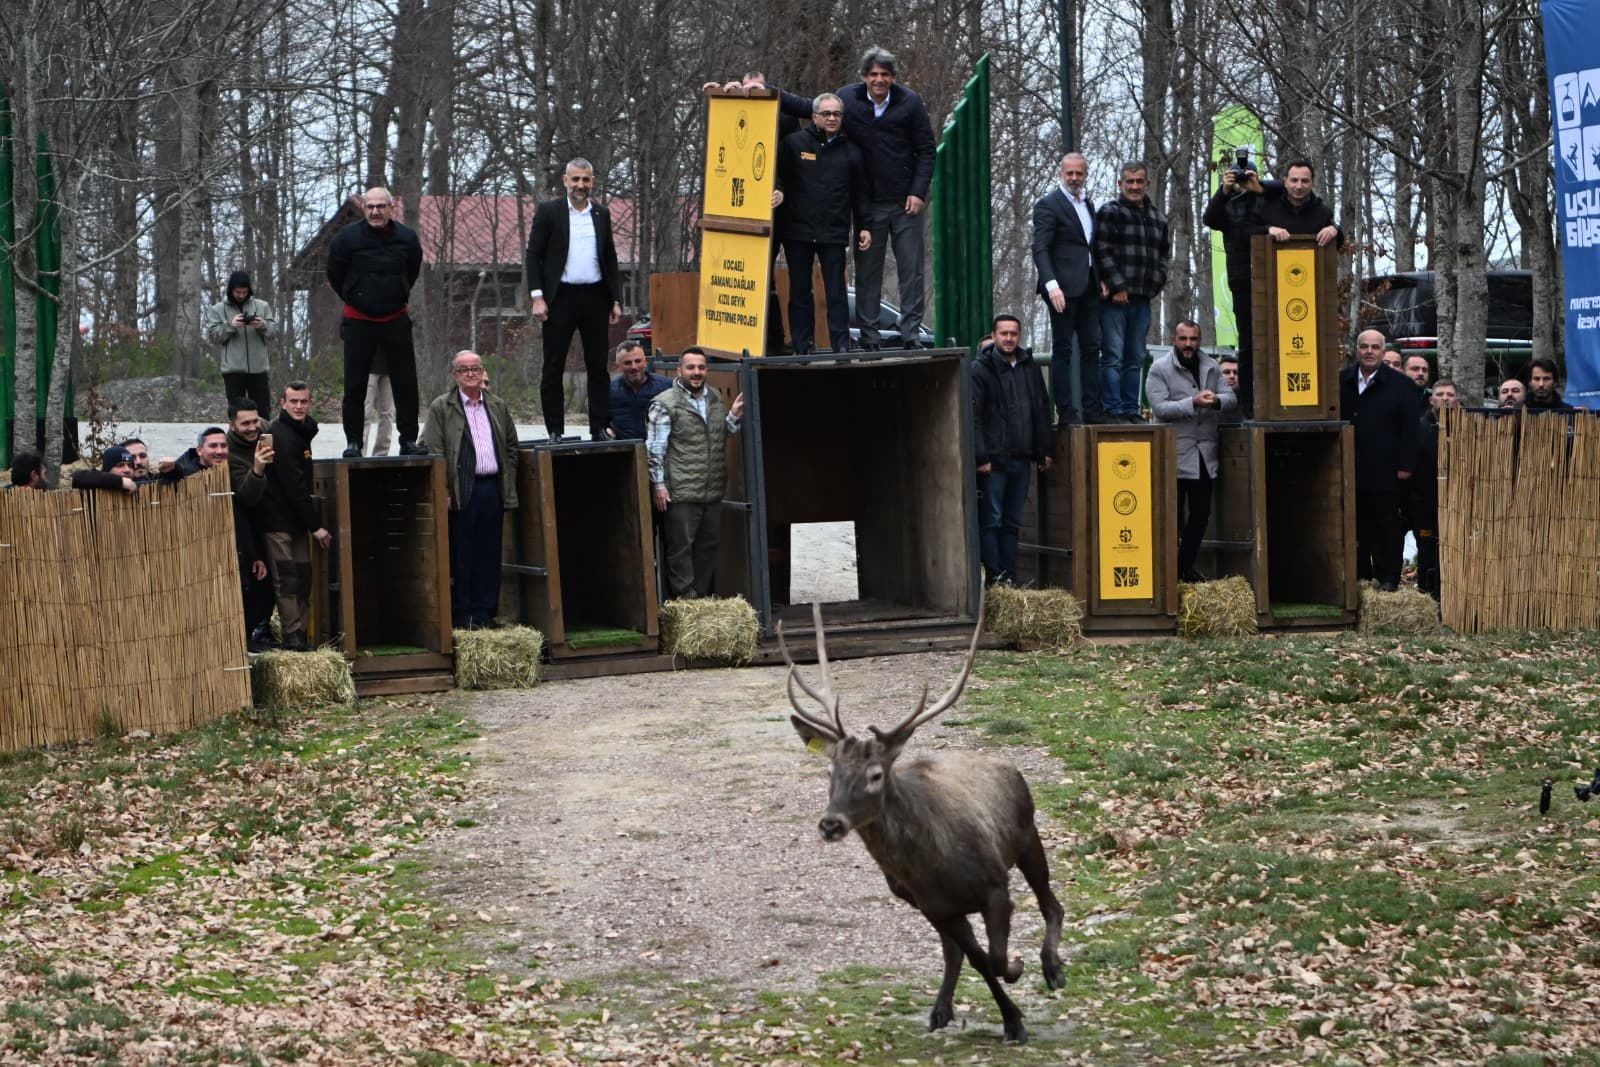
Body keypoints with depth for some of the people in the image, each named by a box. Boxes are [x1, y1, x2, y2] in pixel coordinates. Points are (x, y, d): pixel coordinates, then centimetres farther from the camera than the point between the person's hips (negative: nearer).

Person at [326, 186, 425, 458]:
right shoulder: (347, 237, -9)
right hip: (358, 321, -2)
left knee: (406, 384, 0)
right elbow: (334, 275, 5)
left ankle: (409, 440, 6)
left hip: (395, 320, 2)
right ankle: (353, 442, 7)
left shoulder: (406, 238, -2)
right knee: (355, 385, 0)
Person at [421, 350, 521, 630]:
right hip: (462, 491, -4)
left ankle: (484, 612, 13)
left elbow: (511, 447, 19)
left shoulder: (498, 407, 15)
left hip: (493, 488, 4)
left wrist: (509, 486, 10)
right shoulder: (441, 407, 1)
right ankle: (461, 614, 2)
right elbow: (434, 452, -5)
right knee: (461, 554, -2)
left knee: (489, 554, 6)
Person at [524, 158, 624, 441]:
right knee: (553, 367, 0)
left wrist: (616, 300, 8)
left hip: (595, 296, 3)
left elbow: (610, 259, 15)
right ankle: (555, 431, 3)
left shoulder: (602, 214, 12)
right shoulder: (548, 211, 0)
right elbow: (533, 255, -2)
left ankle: (599, 428, 9)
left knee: (598, 366, 4)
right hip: (561, 297, -3)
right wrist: (537, 297, -11)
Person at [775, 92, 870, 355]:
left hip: (834, 233, 0)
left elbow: (860, 193, 14)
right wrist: (778, 193, -12)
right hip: (798, 231, 0)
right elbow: (778, 178, 8)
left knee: (836, 291, -3)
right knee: (799, 291, 4)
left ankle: (841, 345, -1)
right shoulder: (794, 143, 5)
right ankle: (802, 348, 9)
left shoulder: (850, 151, 11)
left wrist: (863, 227, 9)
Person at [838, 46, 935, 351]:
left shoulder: (910, 103, 0)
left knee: (912, 269, 0)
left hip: (905, 201, 0)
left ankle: (910, 334, 3)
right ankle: (869, 337, 5)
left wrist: (918, 192, -7)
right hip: (868, 202, 0)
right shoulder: (846, 100, 0)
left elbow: (926, 151, 4)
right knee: (867, 271, 2)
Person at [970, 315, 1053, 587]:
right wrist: (980, 457, -16)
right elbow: (974, 417, -10)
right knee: (990, 522, -4)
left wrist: (1043, 451, 12)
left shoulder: (1030, 368, 12)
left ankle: (1009, 579, 12)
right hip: (993, 461, -6)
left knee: (1012, 523, 9)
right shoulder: (980, 370, -5)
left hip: (1021, 459, 6)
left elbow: (1042, 411, 18)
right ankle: (993, 579, -4)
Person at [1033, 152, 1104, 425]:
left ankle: (1092, 410, 7)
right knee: (1062, 349, -3)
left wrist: (1100, 280, 11)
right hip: (1064, 288, -7)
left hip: (1088, 287, 7)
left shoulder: (1088, 204, 18)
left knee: (1091, 349, 5)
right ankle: (1065, 412, -3)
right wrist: (1051, 284, -23)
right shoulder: (1048, 204, -6)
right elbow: (1040, 249, -13)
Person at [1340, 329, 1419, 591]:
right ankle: (1360, 577, 16)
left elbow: (1409, 430, -2)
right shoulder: (1341, 382, 8)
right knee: (1357, 526, 8)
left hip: (1386, 471, -3)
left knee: (1388, 527, 0)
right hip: (1350, 470, 3)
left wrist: (1405, 466, -8)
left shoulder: (1400, 385, 0)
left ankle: (1388, 578, 6)